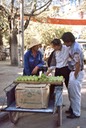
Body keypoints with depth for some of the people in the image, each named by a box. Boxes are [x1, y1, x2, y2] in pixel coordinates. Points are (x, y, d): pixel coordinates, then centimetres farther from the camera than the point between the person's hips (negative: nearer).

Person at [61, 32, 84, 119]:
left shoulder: (76, 48, -23)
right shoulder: (73, 46, 8)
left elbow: (78, 63, -25)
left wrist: (75, 75, -19)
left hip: (77, 72, -10)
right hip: (73, 71, 10)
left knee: (75, 93, -1)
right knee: (71, 91, 19)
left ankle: (76, 113, 11)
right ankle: (72, 108, 34)